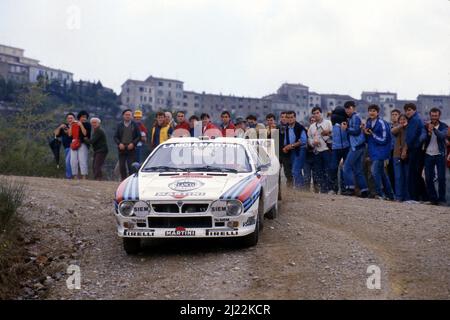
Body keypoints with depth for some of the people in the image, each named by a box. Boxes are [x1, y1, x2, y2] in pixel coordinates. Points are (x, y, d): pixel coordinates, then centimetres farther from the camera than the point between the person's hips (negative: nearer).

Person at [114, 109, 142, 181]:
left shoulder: (135, 125, 6)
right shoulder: (120, 125, 11)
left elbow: (139, 136, 3)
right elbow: (115, 137, 9)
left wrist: (133, 143, -12)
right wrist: (119, 143, -9)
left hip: (131, 149, -2)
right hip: (122, 149, 2)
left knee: (132, 167, -8)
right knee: (122, 167, 3)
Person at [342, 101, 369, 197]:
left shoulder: (355, 117, -8)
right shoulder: (352, 118, 21)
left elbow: (356, 131, -18)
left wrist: (346, 128, -7)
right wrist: (346, 127, 6)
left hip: (357, 146, -10)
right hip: (358, 146, 10)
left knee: (347, 167, -8)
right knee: (358, 170, 9)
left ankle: (350, 188, -10)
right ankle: (364, 190, 8)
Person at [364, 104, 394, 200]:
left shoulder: (381, 123, -15)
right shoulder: (368, 122, 8)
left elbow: (383, 140, -15)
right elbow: (367, 139, 15)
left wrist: (372, 134, -18)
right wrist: (365, 133, -5)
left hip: (380, 152, -8)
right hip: (373, 151, 8)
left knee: (374, 170, -17)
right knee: (381, 172, 13)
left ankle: (380, 193, -9)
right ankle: (389, 194, 23)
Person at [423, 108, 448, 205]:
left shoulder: (443, 126, -1)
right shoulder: (426, 126, 6)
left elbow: (442, 135, -21)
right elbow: (423, 139, 1)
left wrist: (434, 129, -39)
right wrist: (429, 133, -18)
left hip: (439, 155, -3)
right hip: (428, 154, 3)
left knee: (441, 178, -3)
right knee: (428, 178, 4)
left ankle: (441, 199, 3)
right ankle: (433, 198, 14)